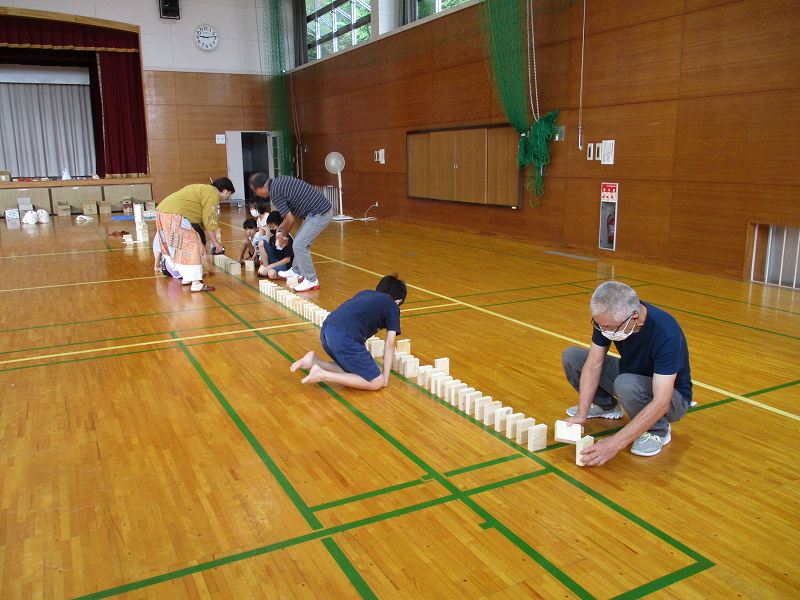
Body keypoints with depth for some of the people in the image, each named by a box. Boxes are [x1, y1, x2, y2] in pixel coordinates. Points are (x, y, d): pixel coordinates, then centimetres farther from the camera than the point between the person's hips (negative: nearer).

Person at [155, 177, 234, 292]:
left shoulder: (204, 189, 26)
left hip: (162, 211, 10)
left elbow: (202, 220, 27)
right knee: (192, 246, -5)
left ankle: (187, 278, 31)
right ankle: (196, 284, -6)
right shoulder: (213, 194, -4)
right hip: (174, 215, -10)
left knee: (178, 247, 20)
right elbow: (209, 220, -6)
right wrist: (215, 242, 3)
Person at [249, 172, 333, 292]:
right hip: (323, 208, 10)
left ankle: (312, 281, 4)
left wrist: (283, 236, 7)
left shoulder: (274, 193, -15)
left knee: (299, 245, -5)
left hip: (319, 214, -10)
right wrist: (280, 229, 24)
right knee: (301, 242, 22)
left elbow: (290, 219, -11)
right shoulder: (279, 180, 12)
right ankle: (296, 271, 38)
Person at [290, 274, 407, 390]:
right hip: (344, 337, -8)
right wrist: (385, 377, 18)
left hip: (325, 331, 8)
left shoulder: (364, 293, 31)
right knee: (376, 382, 2)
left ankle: (314, 361, 9)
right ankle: (322, 375, -6)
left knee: (353, 371, 25)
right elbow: (390, 344, 13)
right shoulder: (393, 307, 15)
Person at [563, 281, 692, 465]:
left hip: (672, 396, -5)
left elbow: (661, 403, -40)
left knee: (626, 385, -38)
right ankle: (607, 405, 15)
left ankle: (659, 430, -7)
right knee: (571, 356, -9)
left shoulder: (666, 333, -37)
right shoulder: (607, 319, -20)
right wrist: (581, 414, -23)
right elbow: (593, 365, -14)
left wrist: (616, 443, -42)